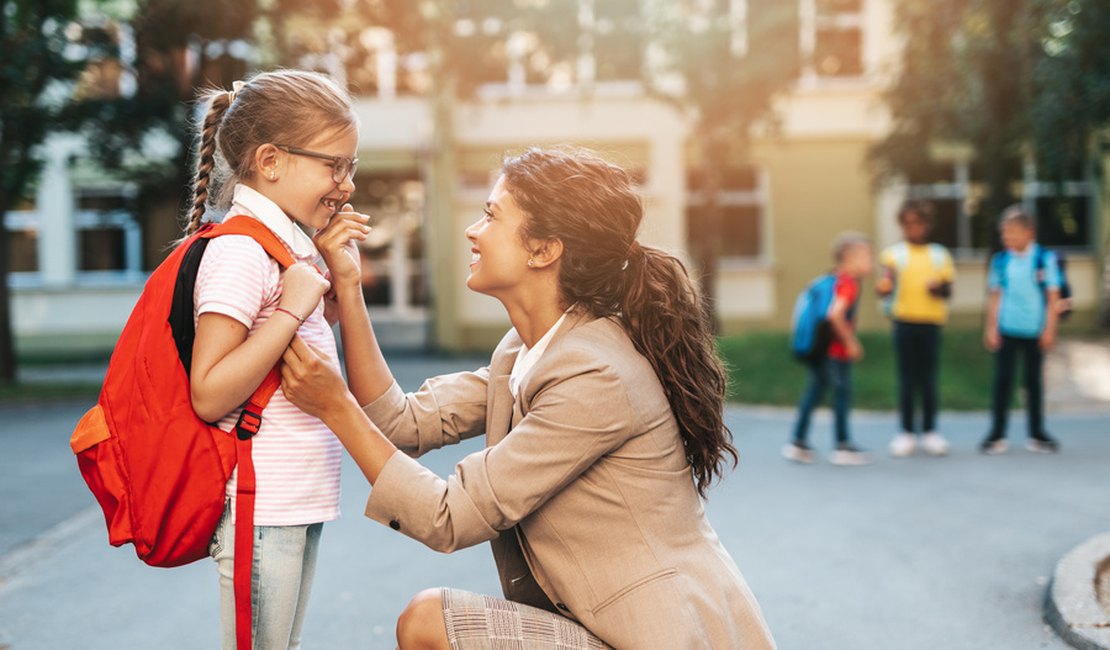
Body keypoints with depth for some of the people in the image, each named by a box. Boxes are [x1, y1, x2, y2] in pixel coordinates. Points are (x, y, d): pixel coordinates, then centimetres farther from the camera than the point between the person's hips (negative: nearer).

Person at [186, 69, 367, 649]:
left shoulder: (287, 246, 12)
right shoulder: (240, 251, -17)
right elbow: (210, 395, -23)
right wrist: (293, 308, -23)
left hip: (298, 503, 9)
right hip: (259, 508, -9)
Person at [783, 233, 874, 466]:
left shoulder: (835, 279, 11)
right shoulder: (848, 283, -17)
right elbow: (835, 314, -28)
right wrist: (851, 341, -19)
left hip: (820, 348, 9)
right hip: (836, 351, -9)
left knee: (814, 392, 13)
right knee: (842, 393, 1)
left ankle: (798, 442, 16)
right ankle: (843, 447, 9)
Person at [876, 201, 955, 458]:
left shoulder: (939, 255, 10)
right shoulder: (895, 253, 3)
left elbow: (948, 291, 9)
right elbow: (887, 281, -11)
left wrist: (938, 288, -13)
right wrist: (884, 285, -34)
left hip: (931, 322, 2)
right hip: (904, 321, -1)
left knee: (929, 379, 3)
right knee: (906, 379, 1)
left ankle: (929, 431, 14)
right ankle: (906, 432, 9)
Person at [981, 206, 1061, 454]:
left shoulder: (1045, 259, -5)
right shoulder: (1000, 260, 1)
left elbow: (1053, 297, -3)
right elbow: (995, 296, 6)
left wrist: (1049, 329, -6)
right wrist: (991, 328, 3)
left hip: (1034, 331, -1)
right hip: (1006, 330, 1)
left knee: (1033, 380, 9)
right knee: (1002, 380, 2)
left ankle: (1037, 434, 18)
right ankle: (997, 435, 7)